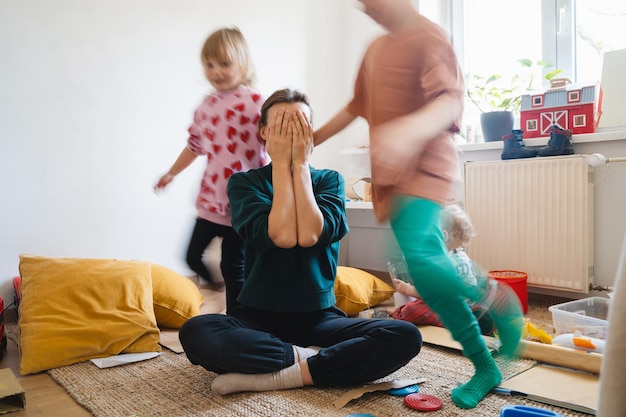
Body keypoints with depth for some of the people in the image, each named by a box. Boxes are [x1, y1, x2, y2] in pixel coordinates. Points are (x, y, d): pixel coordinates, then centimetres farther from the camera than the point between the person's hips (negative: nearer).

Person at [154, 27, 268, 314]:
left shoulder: (253, 102, -11)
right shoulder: (206, 105, 9)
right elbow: (195, 145, 21)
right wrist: (172, 173, 31)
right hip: (210, 199, 6)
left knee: (234, 267, 4)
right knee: (193, 256, 15)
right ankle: (214, 284, 45)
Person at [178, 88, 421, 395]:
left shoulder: (330, 180, 4)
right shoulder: (244, 182, 0)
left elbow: (309, 235, -16)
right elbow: (281, 236, -18)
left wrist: (300, 162, -11)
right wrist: (282, 162, -13)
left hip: (318, 318, 2)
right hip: (259, 316, -1)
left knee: (406, 337, -24)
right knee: (194, 333, -32)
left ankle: (279, 375, -20)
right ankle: (309, 359, -16)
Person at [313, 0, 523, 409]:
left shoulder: (428, 38, -7)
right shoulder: (376, 48, 18)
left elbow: (450, 101, -23)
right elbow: (357, 105, 28)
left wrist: (409, 129, -42)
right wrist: (315, 137, 28)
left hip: (425, 168, -7)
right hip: (390, 176, 7)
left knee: (415, 255, -28)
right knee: (432, 268, 5)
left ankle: (500, 306, -1)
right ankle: (485, 367, 19)